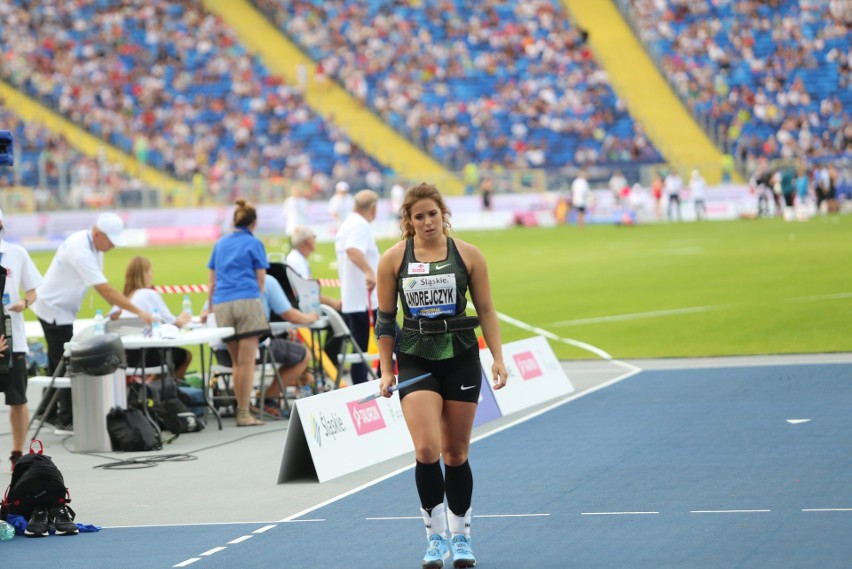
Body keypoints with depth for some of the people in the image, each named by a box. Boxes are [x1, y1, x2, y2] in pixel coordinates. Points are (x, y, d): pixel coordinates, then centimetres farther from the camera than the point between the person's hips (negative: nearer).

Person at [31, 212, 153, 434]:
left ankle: (47, 412, 25)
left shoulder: (93, 245, 1)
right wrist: (138, 312, -31)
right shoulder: (80, 251, -30)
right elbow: (105, 289, -32)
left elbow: (103, 287, 5)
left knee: (59, 364, 15)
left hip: (61, 310, 10)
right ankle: (66, 421, -1)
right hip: (53, 309, -10)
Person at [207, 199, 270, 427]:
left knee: (237, 362, 11)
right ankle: (245, 414, -11)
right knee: (247, 361, -6)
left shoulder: (220, 244, 18)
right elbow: (261, 279, 9)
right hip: (247, 301, -4)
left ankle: (241, 410, 11)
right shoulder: (254, 244, 5)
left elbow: (212, 280, 21)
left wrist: (209, 305, 29)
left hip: (222, 304, 4)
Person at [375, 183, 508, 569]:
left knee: (456, 453, 7)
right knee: (427, 450, -15)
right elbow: (385, 319, 5)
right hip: (416, 362, -1)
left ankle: (461, 537, 20)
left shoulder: (467, 255, 0)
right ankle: (435, 537, -4)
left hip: (461, 359, 1)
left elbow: (486, 311, 5)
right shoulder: (393, 260, -1)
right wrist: (386, 371, 1)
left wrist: (498, 359, -1)